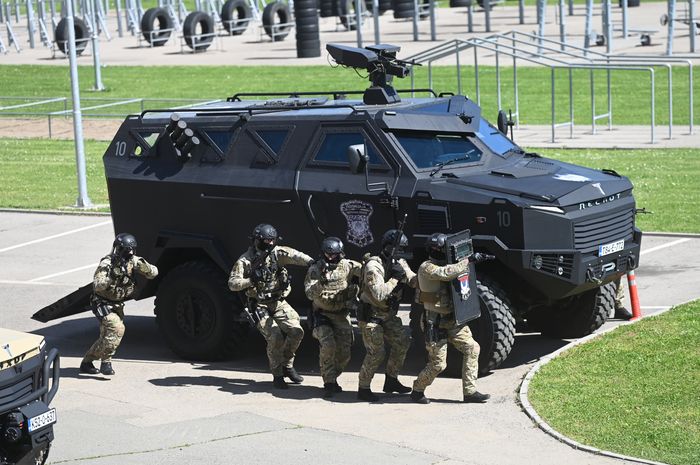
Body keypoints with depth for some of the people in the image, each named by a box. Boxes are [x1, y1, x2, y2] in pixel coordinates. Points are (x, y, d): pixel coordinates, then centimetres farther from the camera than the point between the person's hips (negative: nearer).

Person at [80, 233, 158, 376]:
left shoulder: (133, 261, -5)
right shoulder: (107, 263, -22)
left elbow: (153, 273, -6)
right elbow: (97, 286, -31)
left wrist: (144, 266, -27)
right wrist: (112, 276, -44)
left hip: (117, 305, 7)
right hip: (103, 304, -7)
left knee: (108, 336, 12)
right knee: (116, 328, -27)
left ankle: (86, 363, 28)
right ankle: (106, 362, -19)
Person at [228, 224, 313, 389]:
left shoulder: (277, 253, -1)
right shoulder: (245, 261, -7)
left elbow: (293, 255, -19)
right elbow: (232, 284, -12)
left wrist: (310, 262, -39)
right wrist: (250, 281, -29)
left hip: (279, 303, 4)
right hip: (260, 306, -4)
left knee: (296, 332, -10)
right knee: (275, 337, -20)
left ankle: (287, 366, 14)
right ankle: (277, 375, -1)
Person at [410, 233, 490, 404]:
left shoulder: (442, 265, 12)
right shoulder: (427, 268, -16)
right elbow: (447, 273, -31)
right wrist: (469, 261, -30)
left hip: (453, 320, 8)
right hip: (436, 324, -8)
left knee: (471, 348, -3)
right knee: (438, 364, -4)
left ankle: (470, 391, 0)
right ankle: (417, 391, 18)